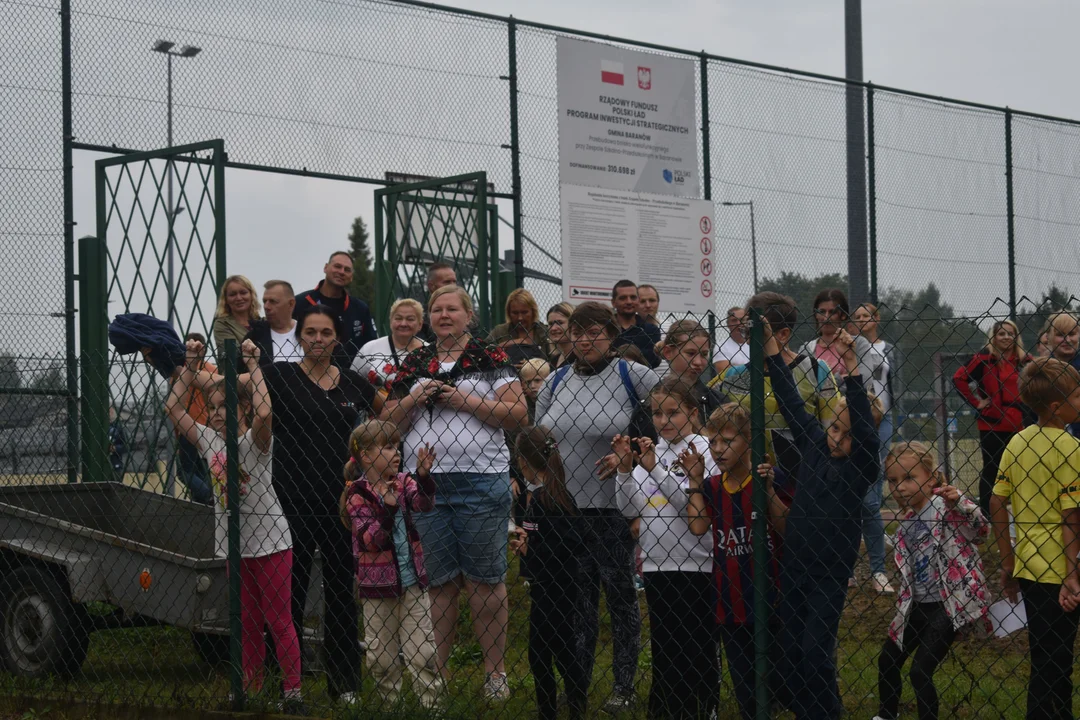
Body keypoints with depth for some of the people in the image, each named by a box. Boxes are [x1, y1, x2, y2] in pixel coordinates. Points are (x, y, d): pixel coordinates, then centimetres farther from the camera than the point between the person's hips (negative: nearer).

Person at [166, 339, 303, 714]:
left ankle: (293, 692, 5)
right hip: (232, 543, 6)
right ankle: (250, 688, 21)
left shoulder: (254, 440, -12)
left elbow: (264, 412, -33)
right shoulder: (208, 440, 4)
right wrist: (191, 364, -2)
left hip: (269, 540, -6)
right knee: (247, 622, 14)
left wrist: (254, 366, -25)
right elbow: (173, 408, 3)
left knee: (279, 620, 0)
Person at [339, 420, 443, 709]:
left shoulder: (403, 483, 1)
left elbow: (424, 503, -18)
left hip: (412, 580, 2)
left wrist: (424, 476, -35)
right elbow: (368, 540, -18)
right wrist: (388, 510, -31)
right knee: (381, 653, 8)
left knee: (422, 650, 1)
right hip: (377, 584, -2)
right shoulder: (357, 495, -9)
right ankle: (390, 703, 22)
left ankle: (431, 702, 6)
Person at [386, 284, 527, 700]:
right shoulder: (415, 364, 15)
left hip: (481, 481, -3)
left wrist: (464, 400, -12)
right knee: (439, 582, 7)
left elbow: (517, 414, -6)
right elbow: (390, 422, 14)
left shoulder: (490, 360, 3)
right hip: (424, 484, 4)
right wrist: (415, 399, -4)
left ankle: (495, 671, 5)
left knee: (484, 580, -1)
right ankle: (436, 671, 12)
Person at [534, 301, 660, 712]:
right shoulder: (557, 381, 8)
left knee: (621, 597, 5)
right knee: (577, 600, 13)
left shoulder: (632, 376, -8)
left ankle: (624, 686, 15)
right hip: (564, 507, 5)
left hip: (613, 508, -4)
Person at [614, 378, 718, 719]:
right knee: (663, 645, 14)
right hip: (656, 564, 6)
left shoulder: (703, 451, -8)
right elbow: (630, 509, 7)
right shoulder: (649, 451, 9)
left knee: (696, 646, 1)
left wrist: (654, 468, -24)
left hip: (695, 566, -6)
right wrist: (625, 468, -6)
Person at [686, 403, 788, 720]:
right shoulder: (711, 486, 7)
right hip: (730, 606, 5)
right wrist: (694, 480, -6)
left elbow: (789, 530, -17)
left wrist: (768, 490, -25)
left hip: (769, 601, -5)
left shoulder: (771, 478, -7)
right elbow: (698, 525, -10)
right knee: (744, 690, 14)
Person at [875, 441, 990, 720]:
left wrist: (960, 503, -45)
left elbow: (981, 531, -29)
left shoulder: (945, 505, -13)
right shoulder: (906, 521, 9)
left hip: (947, 605, -8)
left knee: (920, 671, -11)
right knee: (887, 660, 20)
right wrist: (903, 603, 9)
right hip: (917, 605, 9)